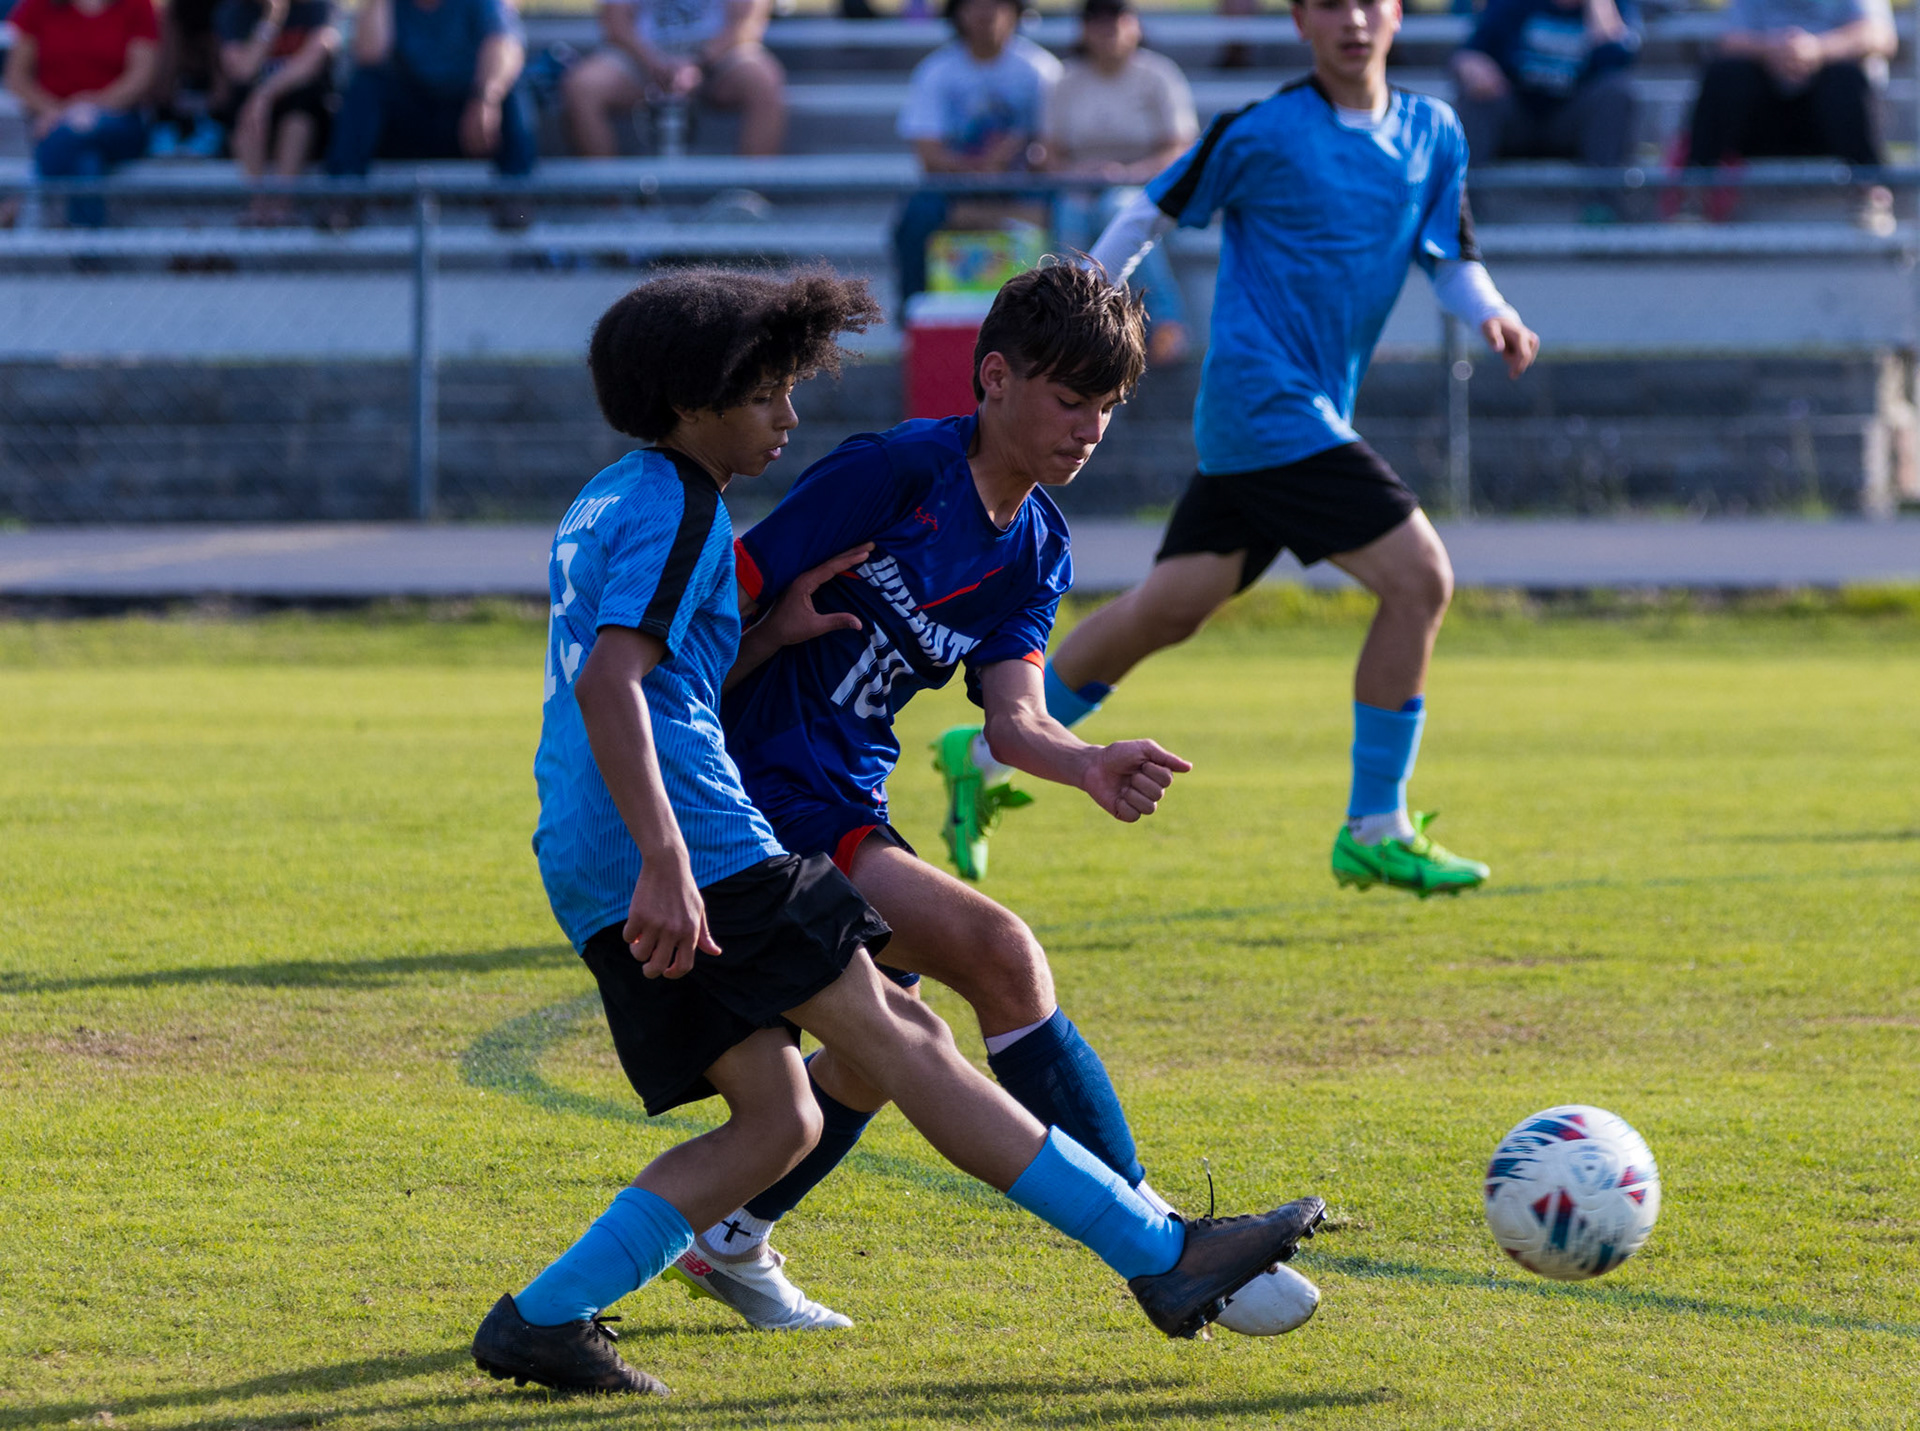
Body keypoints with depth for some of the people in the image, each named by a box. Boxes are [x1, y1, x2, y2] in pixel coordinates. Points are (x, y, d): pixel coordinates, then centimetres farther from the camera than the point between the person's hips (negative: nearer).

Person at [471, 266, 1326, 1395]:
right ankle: (1163, 1258, -10)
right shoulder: (676, 510, -8)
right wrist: (665, 863, -30)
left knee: (778, 1121, 7)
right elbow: (606, 681, -22)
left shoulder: (609, 502, 23)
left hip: (597, 877, 10)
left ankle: (543, 1320, -1)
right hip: (696, 843, -10)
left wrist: (769, 632, 20)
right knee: (901, 1040, -10)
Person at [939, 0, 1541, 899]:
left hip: (1316, 412, 7)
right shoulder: (1262, 133, -9)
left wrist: (1492, 316, -6)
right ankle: (1374, 831, -5)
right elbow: (1157, 212, 1)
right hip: (1268, 406, -7)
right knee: (1418, 578, -14)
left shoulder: (1433, 135, 10)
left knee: (1169, 608, 10)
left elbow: (1451, 259, 15)